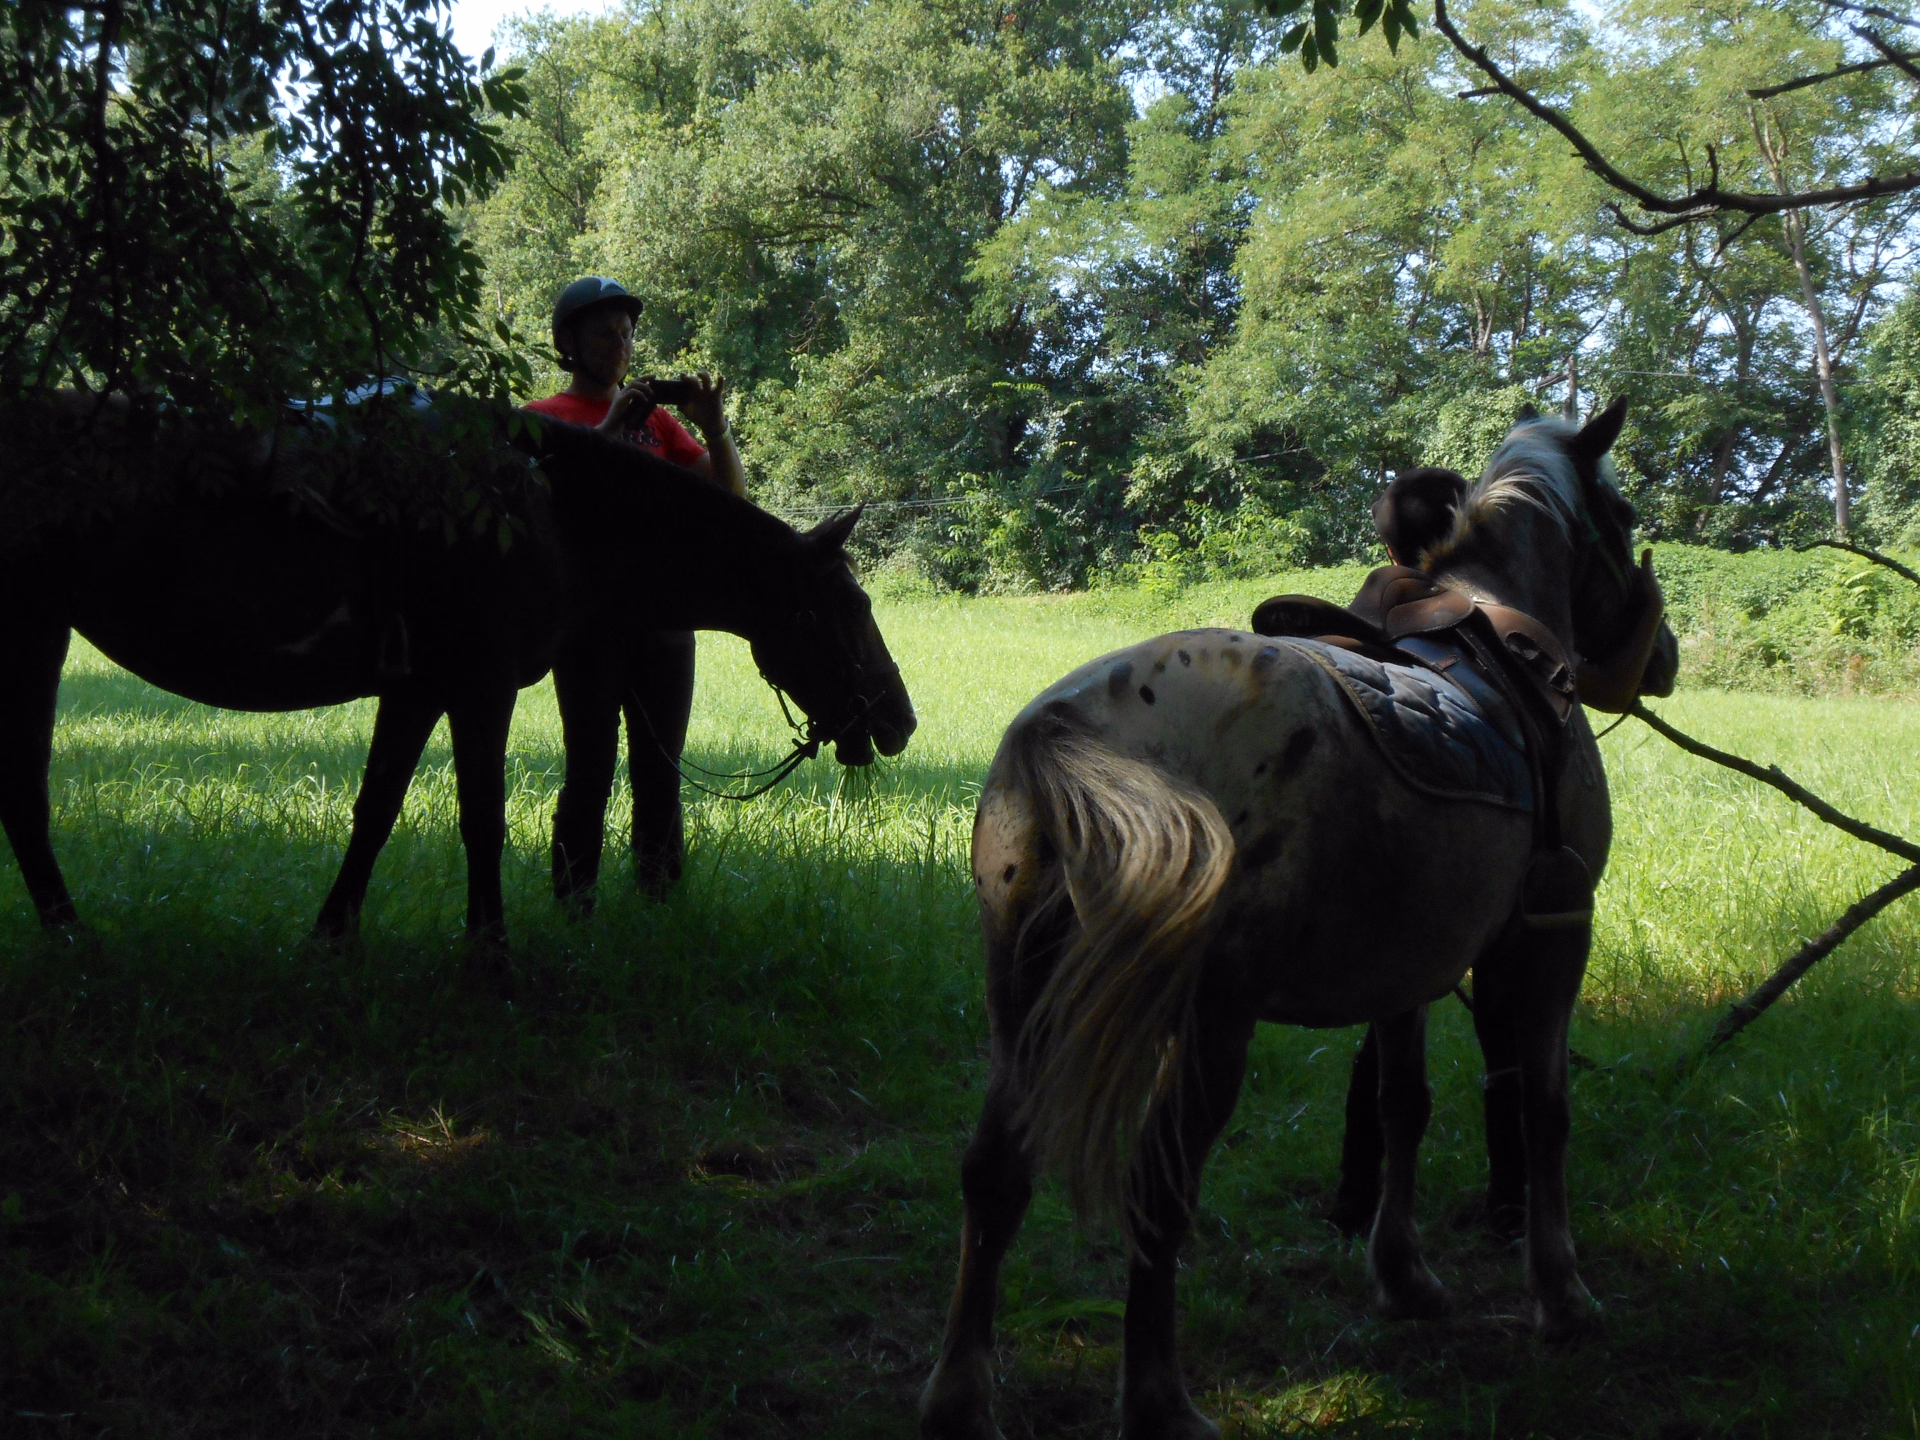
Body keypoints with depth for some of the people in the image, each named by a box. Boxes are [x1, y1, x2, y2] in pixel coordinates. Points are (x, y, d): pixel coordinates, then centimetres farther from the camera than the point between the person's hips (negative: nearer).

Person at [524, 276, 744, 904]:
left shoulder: (656, 418, 17)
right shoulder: (544, 418, 6)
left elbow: (729, 493, 12)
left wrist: (715, 429, -5)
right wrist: (610, 427, -18)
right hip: (587, 612, -4)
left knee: (661, 769, 5)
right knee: (591, 770, -6)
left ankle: (661, 890, 11)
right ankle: (575, 899, 1)